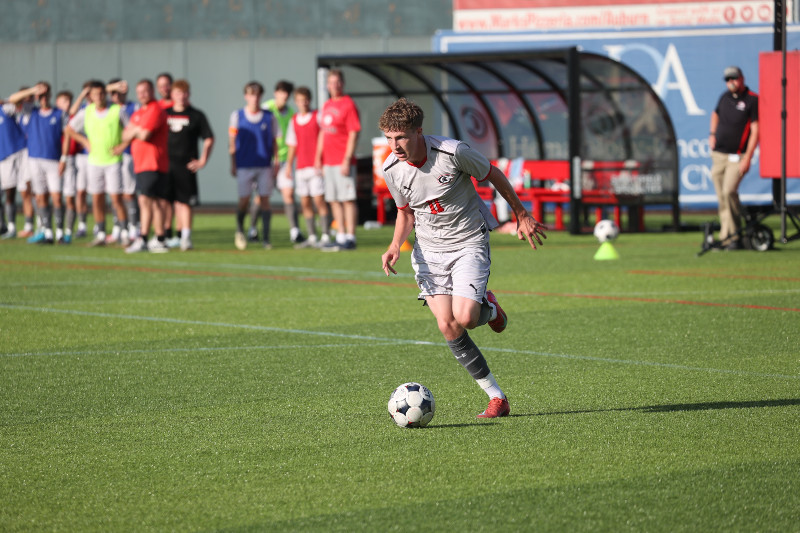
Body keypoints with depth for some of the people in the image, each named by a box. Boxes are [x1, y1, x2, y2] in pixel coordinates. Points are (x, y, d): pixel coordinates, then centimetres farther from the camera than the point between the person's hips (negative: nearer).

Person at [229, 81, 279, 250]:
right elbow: (232, 142, 7)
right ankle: (240, 230, 22)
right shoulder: (237, 116, 4)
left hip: (264, 166, 1)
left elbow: (274, 143, 9)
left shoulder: (269, 117, 6)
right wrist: (233, 165, 2)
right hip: (244, 165, -1)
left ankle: (266, 238, 3)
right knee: (244, 200, -3)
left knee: (265, 199, -1)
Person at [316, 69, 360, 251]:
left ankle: (350, 238, -6)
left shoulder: (348, 105, -7)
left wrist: (347, 160, -18)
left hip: (343, 162, -8)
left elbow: (354, 134, -12)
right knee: (334, 200, 9)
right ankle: (341, 237, 13)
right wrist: (318, 157, 17)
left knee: (348, 199, -7)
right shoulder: (327, 106, 17)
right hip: (328, 161, 8)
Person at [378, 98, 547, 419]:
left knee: (464, 319, -21)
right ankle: (496, 398, 2)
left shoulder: (453, 152, -21)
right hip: (429, 249, 4)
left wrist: (521, 216, 6)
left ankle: (488, 308, 18)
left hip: (469, 242, -4)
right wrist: (396, 245, -8)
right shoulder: (391, 169, -7)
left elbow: (493, 175, -4)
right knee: (447, 327, -9)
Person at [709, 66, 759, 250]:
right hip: (718, 156, 6)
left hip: (737, 157, -6)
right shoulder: (725, 97, 12)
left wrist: (747, 158, -17)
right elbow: (715, 114, 33)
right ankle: (726, 237, 10)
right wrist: (712, 134, 16)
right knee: (722, 199, 4)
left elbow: (755, 131, -11)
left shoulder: (752, 100, -6)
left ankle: (733, 236, -12)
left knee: (729, 191, -21)